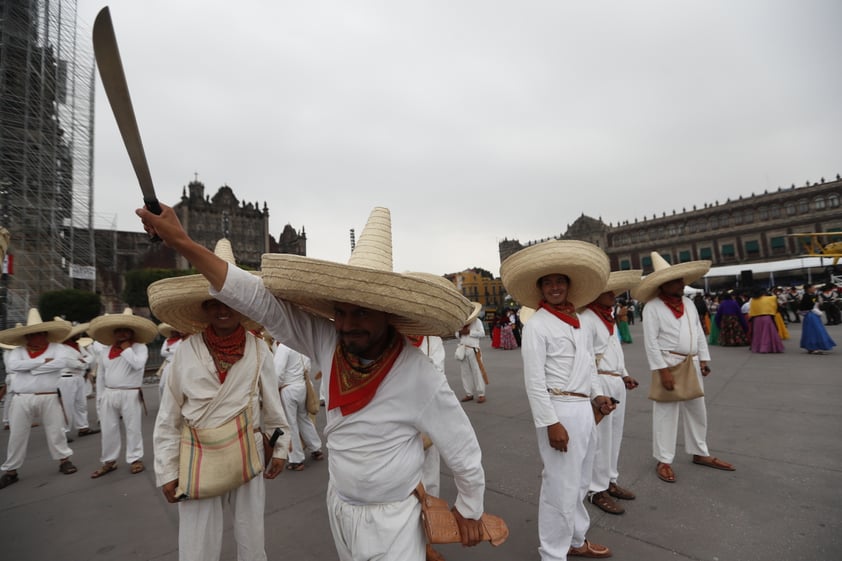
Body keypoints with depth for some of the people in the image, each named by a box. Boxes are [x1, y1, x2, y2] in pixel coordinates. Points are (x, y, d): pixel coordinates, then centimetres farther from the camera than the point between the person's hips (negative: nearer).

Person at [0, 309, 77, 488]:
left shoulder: (55, 347, 0)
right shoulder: (18, 351, 5)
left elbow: (63, 361, -19)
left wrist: (33, 368, -13)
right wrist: (43, 361, -15)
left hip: (49, 398, -2)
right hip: (22, 399, 2)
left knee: (55, 431, 7)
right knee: (17, 435, 11)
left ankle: (64, 460, 23)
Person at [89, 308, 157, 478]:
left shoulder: (140, 347, -5)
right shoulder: (105, 350, 10)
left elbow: (138, 364, -24)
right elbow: (100, 376, 15)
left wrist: (126, 347, -14)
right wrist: (100, 397, 13)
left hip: (130, 394, -5)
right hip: (108, 394, 5)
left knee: (133, 428, 4)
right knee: (108, 429, 13)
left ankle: (135, 459, 16)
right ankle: (109, 461, 27)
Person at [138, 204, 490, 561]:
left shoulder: (421, 379, -27)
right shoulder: (328, 343, -16)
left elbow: (465, 453, -14)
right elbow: (263, 302, -17)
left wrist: (470, 512, 1)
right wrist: (181, 242, -18)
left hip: (392, 520, -4)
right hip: (338, 507, 5)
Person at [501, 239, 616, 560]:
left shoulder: (577, 323, 11)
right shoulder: (536, 326, -13)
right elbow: (534, 381, -17)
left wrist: (597, 394, 6)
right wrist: (550, 422, -19)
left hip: (584, 410, 8)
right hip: (560, 412, -8)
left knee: (579, 485, 22)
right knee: (561, 488, 1)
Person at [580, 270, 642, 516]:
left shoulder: (609, 318, 13)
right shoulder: (586, 319, -17)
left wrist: (625, 375, 16)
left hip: (616, 382, 9)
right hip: (600, 383, -9)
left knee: (615, 436, 18)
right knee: (600, 438, 1)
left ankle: (610, 480, 34)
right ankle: (597, 489, 16)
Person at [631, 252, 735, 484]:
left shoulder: (688, 303, 9)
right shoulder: (653, 307, -13)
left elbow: (699, 333, 14)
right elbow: (651, 342, -16)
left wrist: (703, 359, 7)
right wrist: (663, 371, -19)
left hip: (691, 365, 7)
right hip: (669, 364, -7)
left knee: (697, 411, 19)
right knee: (666, 414, 1)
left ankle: (700, 453, 36)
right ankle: (663, 461, 13)